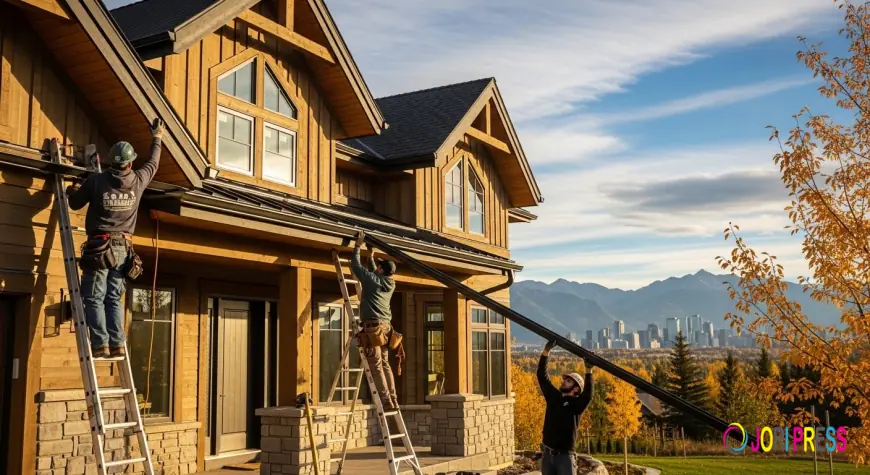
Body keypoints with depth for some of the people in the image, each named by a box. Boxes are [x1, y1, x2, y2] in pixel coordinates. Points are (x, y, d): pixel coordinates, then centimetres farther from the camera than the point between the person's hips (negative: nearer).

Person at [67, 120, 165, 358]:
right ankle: (117, 344, 2)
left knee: (94, 298, -1)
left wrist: (72, 191, 31)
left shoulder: (96, 181, -6)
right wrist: (157, 138, 37)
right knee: (114, 298, 8)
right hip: (124, 249, 3)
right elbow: (153, 164, 22)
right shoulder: (138, 181, 1)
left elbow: (75, 204, 8)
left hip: (99, 247, -3)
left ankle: (100, 344, -7)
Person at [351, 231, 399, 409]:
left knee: (376, 365, -7)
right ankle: (393, 400, 9)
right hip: (385, 326, 7)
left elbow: (355, 265, 2)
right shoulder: (390, 284, 14)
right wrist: (371, 257, 41)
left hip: (373, 326, -7)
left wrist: (358, 246, 12)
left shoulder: (372, 279, -6)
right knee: (385, 364, 12)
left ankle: (386, 401, -13)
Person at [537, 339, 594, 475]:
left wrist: (589, 371, -32)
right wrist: (546, 351, -3)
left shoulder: (577, 404, -4)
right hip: (547, 454, 5)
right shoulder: (553, 397, 8)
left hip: (565, 456, -5)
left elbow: (588, 395, -25)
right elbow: (542, 376, 4)